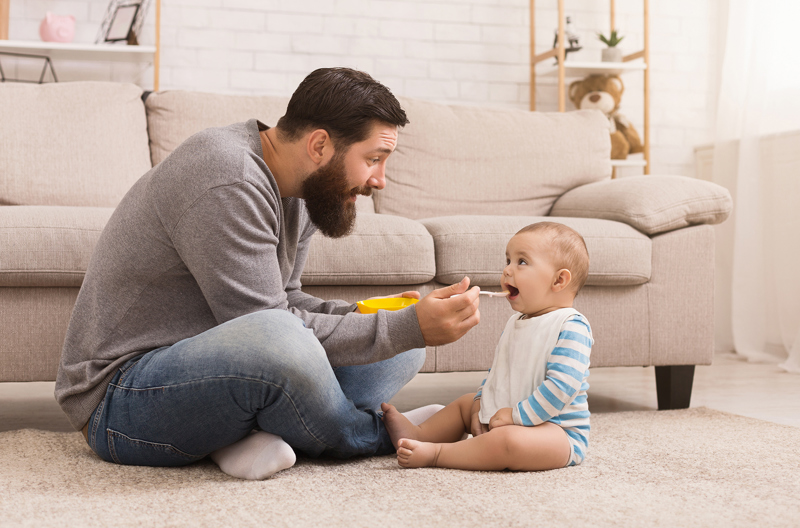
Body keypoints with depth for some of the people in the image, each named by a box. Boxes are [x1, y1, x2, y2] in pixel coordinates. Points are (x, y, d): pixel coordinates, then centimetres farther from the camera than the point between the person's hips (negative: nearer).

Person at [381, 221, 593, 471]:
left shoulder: (572, 327, -18)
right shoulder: (515, 323, 13)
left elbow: (562, 386, -27)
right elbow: (496, 371, 23)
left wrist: (517, 415, -26)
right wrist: (481, 406, 8)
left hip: (558, 431, -10)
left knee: (509, 440, -38)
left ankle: (434, 453, -27)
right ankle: (419, 434, 9)